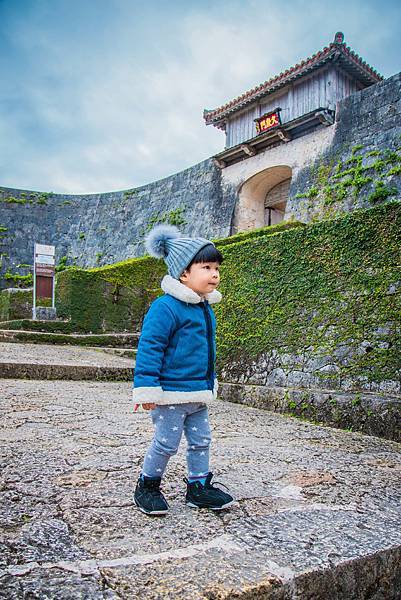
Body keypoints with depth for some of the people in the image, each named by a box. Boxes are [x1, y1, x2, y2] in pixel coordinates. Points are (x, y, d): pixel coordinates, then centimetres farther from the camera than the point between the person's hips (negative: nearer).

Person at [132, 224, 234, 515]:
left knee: (201, 440, 16)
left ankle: (199, 486, 33)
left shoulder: (206, 309, 10)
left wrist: (210, 383, 26)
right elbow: (149, 348, -20)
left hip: (198, 393, 8)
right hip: (170, 394, -8)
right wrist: (146, 388, -22)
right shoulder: (165, 307, -20)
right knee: (166, 443, 5)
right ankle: (147, 486, 28)